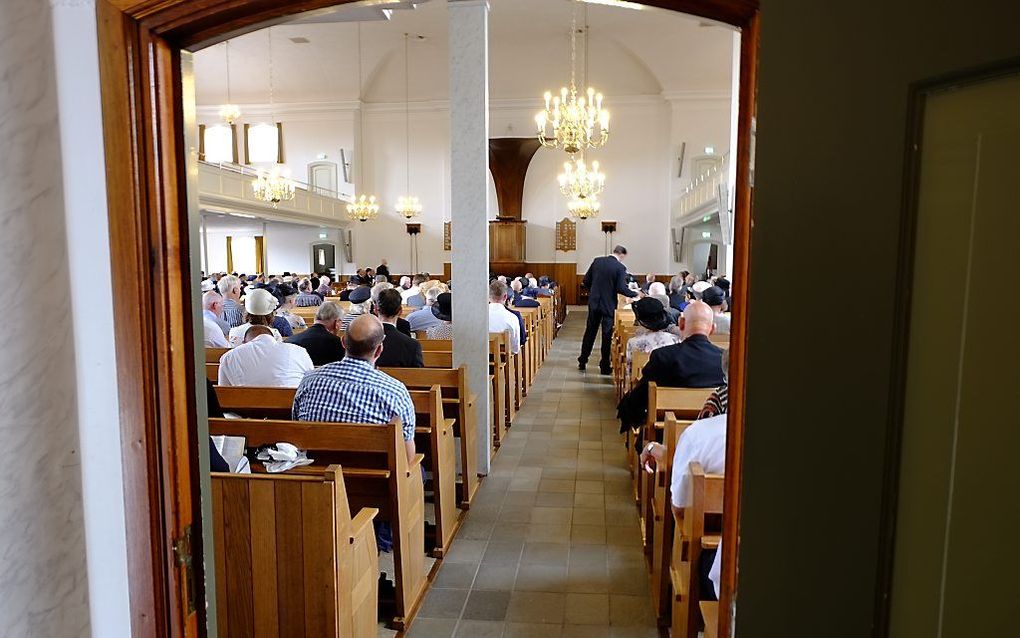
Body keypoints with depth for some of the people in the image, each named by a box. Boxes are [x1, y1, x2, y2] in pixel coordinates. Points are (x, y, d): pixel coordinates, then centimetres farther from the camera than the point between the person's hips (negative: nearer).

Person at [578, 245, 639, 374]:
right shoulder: (620, 267, -11)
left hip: (594, 302, 4)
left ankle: (582, 362, 21)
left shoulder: (597, 261, 2)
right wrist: (635, 294, -2)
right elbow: (621, 289, -16)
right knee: (607, 335, 6)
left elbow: (586, 281, 4)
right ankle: (604, 366, 10)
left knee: (590, 332, 14)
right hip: (609, 305, -4)